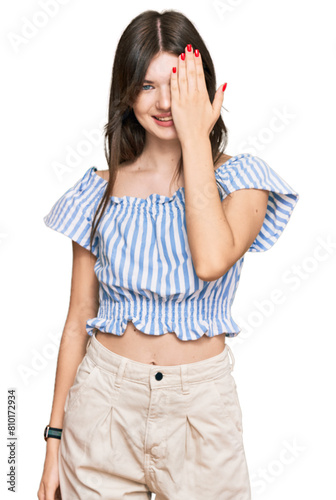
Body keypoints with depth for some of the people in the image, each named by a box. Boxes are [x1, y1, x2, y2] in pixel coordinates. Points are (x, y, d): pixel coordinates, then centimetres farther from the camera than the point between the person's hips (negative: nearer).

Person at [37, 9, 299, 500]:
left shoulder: (239, 178, -5)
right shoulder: (101, 190, 0)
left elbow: (212, 261, -26)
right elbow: (79, 318, 3)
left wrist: (195, 138, -18)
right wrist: (54, 437, 3)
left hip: (202, 403, -1)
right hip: (105, 400, 1)